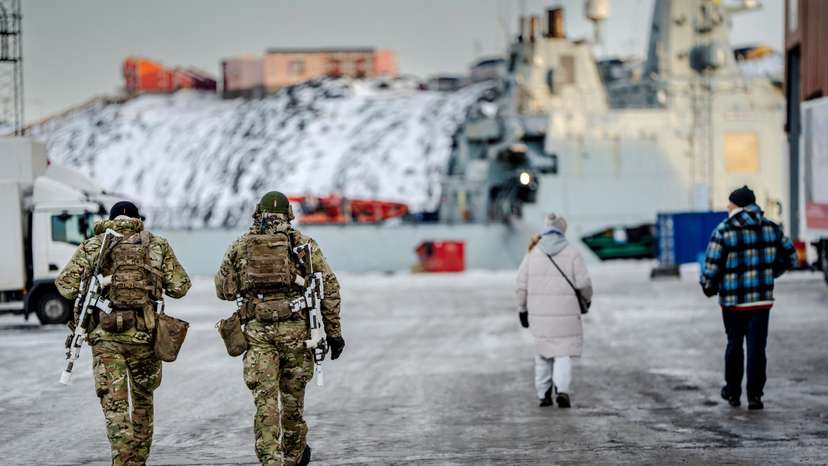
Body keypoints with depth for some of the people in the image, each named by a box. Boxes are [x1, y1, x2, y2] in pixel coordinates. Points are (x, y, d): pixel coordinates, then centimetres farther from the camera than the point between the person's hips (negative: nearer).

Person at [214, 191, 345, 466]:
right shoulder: (304, 245, 5)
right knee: (292, 395, 15)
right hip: (296, 329, 0)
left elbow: (224, 291, 13)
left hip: (257, 331, 0)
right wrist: (334, 332, 5)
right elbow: (329, 288, 1)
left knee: (265, 400, -2)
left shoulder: (240, 246, 9)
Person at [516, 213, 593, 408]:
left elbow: (522, 284, 2)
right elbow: (583, 283, -5)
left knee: (543, 352, 16)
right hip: (565, 311, -2)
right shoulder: (572, 253, -4)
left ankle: (544, 395, 16)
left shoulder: (533, 253, 3)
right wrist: (587, 298, 15)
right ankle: (562, 390, -17)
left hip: (539, 312, 2)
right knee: (563, 352, 3)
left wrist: (522, 309, 11)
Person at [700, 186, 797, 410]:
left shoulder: (723, 232, -9)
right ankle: (754, 395, -2)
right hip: (762, 299, 1)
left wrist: (708, 288, 9)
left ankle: (733, 392, 24)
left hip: (732, 300, -1)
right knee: (757, 347, 2)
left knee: (734, 344, 14)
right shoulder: (770, 228, 3)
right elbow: (790, 257, 12)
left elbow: (711, 267, -11)